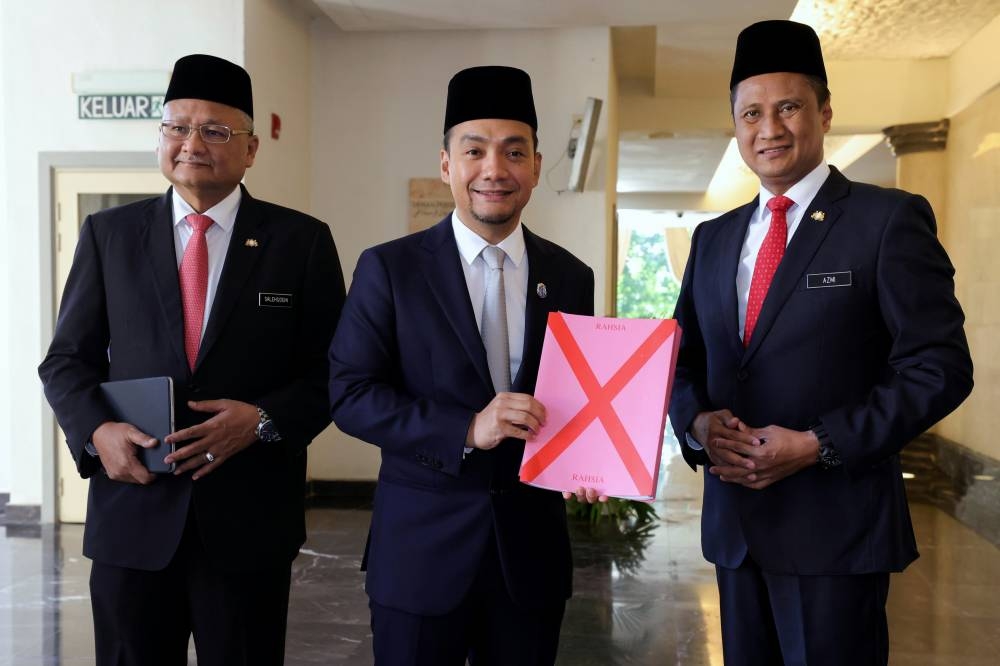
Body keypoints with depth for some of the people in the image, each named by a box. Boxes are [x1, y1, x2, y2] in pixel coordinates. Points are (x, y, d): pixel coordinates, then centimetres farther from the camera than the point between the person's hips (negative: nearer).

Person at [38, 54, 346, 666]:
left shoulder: (302, 241, 1)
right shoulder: (108, 234, 6)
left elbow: (333, 369, 1)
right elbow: (67, 359, 8)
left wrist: (264, 419, -16)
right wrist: (97, 429, -11)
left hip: (251, 516, -1)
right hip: (132, 510, 2)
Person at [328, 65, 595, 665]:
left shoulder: (571, 277, 5)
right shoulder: (390, 268, -4)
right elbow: (350, 395, -9)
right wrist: (466, 430, -20)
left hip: (532, 543, 3)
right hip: (422, 543, -2)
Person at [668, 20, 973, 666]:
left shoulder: (890, 218, -6)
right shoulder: (713, 238, 12)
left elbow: (940, 367, -11)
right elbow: (684, 361, 14)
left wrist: (816, 445, -18)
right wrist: (699, 422, -7)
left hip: (837, 522, -5)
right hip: (733, 520, 5)